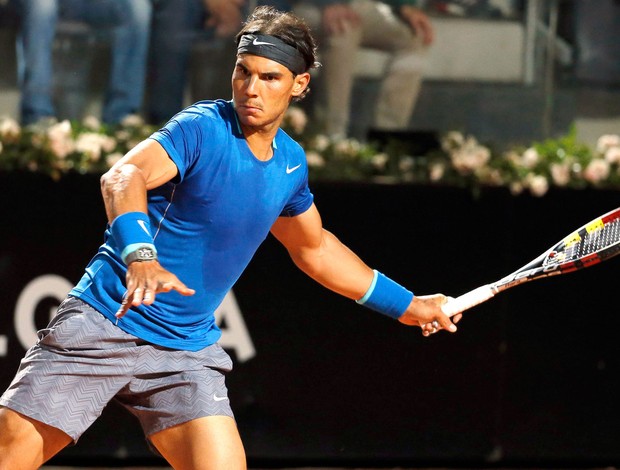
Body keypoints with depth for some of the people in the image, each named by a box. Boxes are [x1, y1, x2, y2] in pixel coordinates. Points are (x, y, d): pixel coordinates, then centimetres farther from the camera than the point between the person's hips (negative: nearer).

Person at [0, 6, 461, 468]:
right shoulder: (203, 129, -13)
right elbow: (123, 177, -31)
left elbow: (314, 248, 28)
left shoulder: (291, 163, 8)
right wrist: (141, 255, -51)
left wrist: (406, 305, 32)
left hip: (187, 351, 5)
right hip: (104, 324, -5)